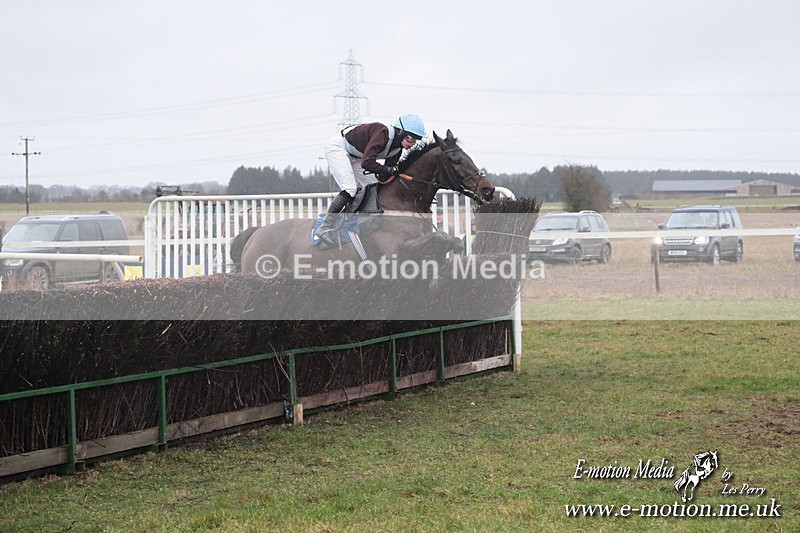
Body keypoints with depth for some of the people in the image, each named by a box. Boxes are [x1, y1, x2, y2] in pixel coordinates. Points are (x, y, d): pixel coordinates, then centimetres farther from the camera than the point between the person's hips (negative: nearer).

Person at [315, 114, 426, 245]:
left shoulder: (397, 148, -6)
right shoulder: (383, 132, -33)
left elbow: (386, 176, -2)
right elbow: (367, 163, -41)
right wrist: (389, 170, -30)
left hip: (354, 156, 10)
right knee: (350, 189, -22)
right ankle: (324, 228, -20)